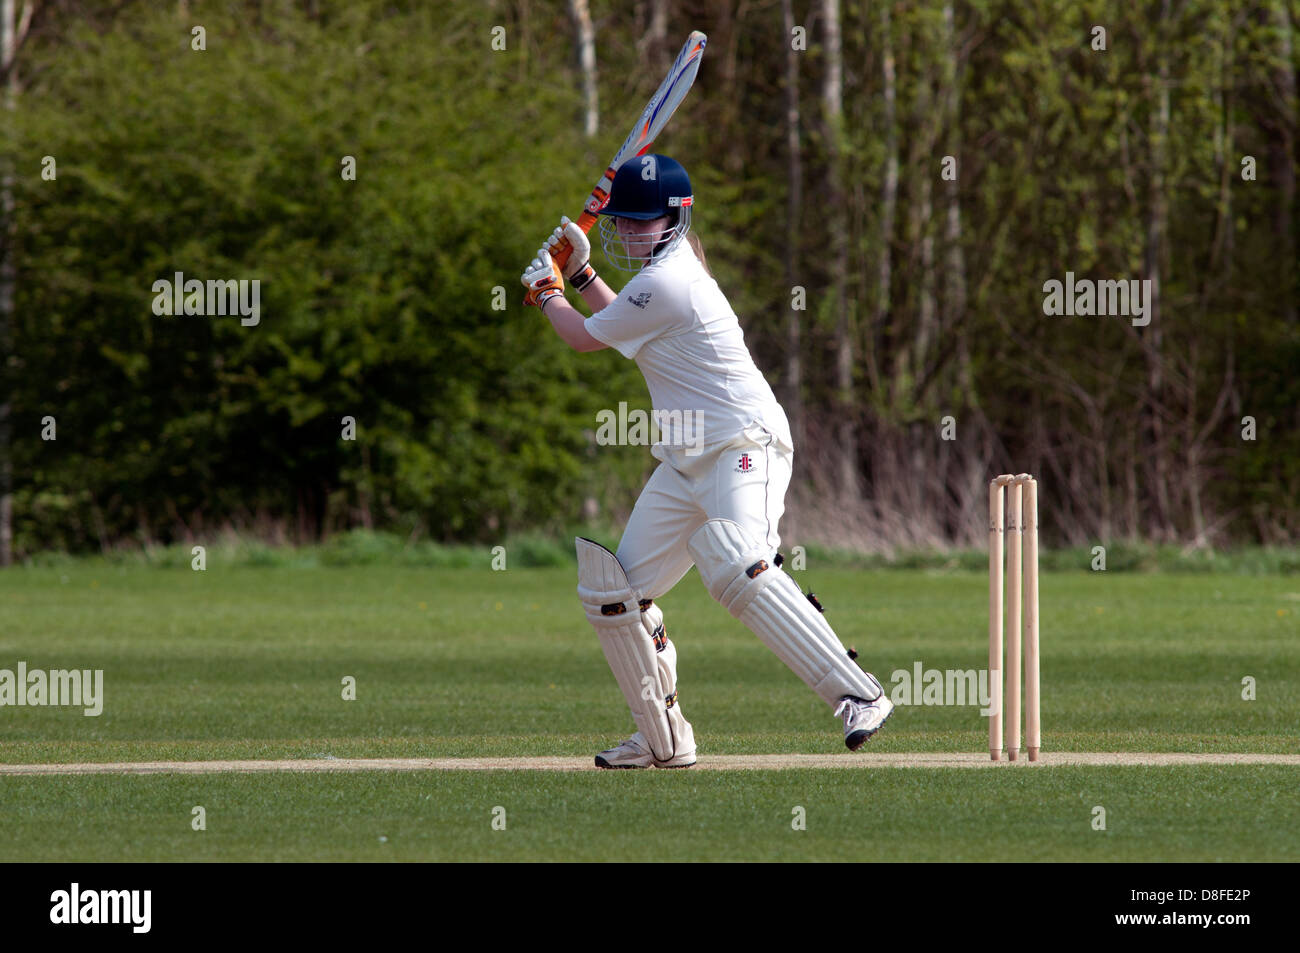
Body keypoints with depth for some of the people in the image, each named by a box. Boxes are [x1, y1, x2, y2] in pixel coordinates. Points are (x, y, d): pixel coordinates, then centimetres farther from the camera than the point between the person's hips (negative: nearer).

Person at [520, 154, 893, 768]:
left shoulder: (665, 282, -15)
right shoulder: (665, 270, 16)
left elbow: (585, 338, -3)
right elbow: (620, 325, 38)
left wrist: (544, 290, 15)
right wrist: (581, 273, 29)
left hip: (744, 447, -10)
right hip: (687, 464, 10)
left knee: (737, 570, -33)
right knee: (611, 592, 6)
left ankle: (859, 697, -37)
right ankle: (664, 740, 15)